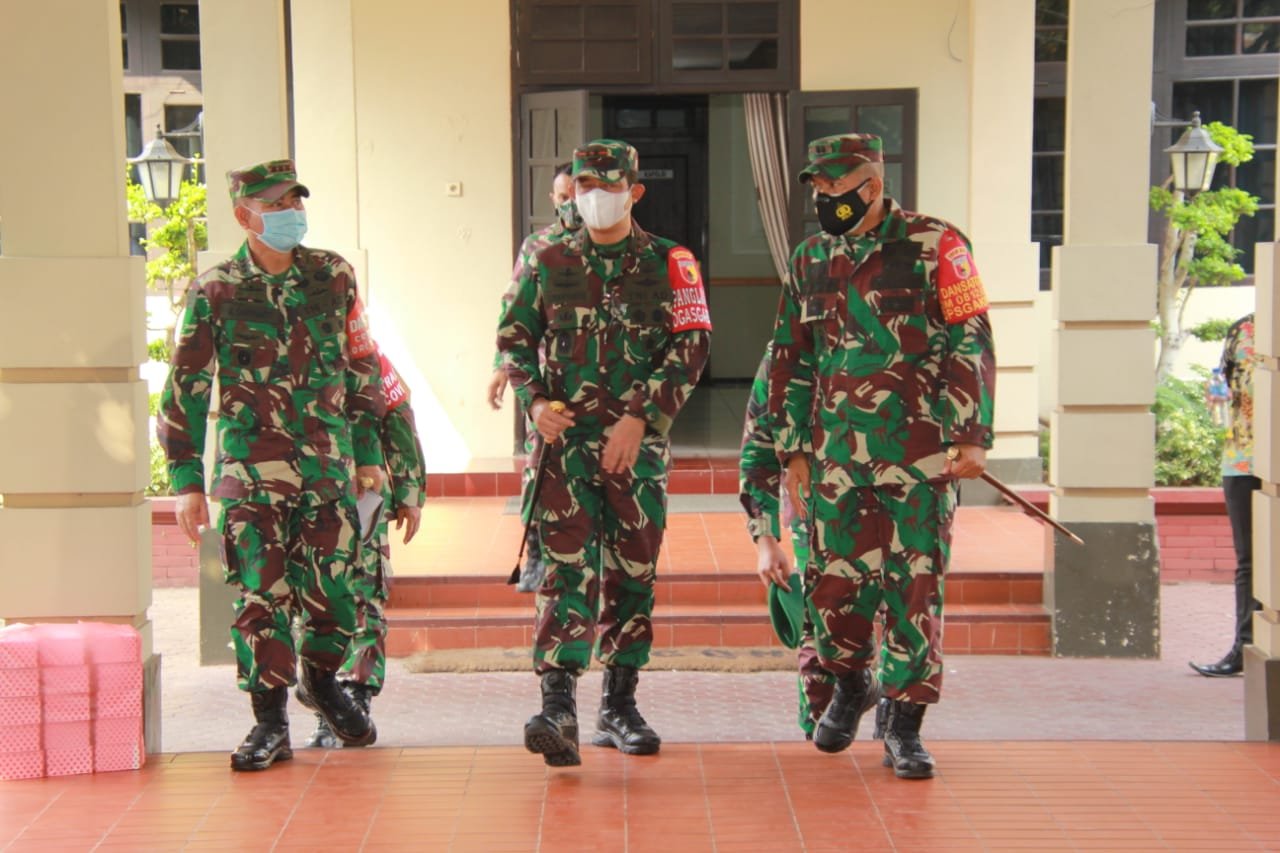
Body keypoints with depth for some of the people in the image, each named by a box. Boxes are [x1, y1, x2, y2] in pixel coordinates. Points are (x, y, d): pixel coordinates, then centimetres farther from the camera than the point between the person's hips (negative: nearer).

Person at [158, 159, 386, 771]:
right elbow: (185, 390, 2)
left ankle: (321, 681, 31)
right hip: (249, 470, -2)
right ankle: (270, 721, 10)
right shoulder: (214, 291, -1)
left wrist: (368, 452, 14)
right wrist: (187, 481, -1)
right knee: (262, 595, -2)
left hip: (329, 465, 2)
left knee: (333, 588, 3)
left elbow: (362, 368, 14)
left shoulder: (333, 276, 6)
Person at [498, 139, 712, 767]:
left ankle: (619, 708, 20)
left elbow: (691, 346, -3)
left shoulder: (669, 263, 3)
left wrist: (639, 418, -12)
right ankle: (558, 709, -16)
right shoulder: (548, 264, 9)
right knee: (567, 568, -11)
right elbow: (514, 338, 14)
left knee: (633, 573, 7)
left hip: (639, 443, 0)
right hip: (564, 439, 0)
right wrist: (534, 401, -4)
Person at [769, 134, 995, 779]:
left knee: (916, 586, -2)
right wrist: (793, 450, 15)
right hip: (836, 454, 4)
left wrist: (972, 436, -9)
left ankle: (904, 725, 9)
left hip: (919, 452, -4)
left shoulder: (934, 247, -3)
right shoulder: (809, 261, 12)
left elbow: (971, 344, -4)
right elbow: (790, 362, 18)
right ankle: (850, 683, 32)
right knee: (836, 582, 5)